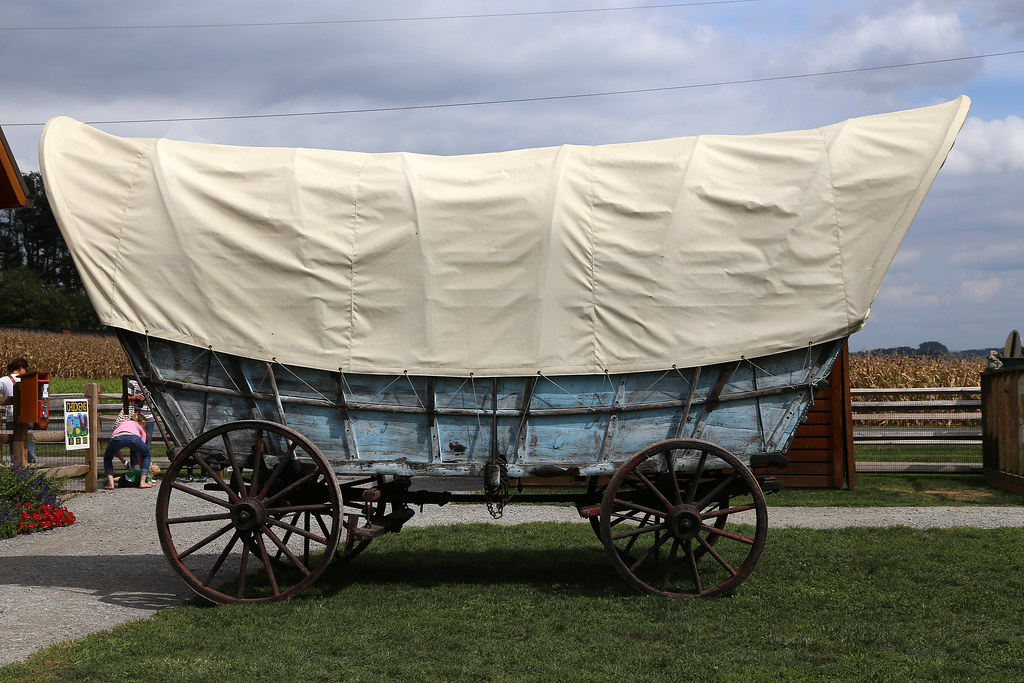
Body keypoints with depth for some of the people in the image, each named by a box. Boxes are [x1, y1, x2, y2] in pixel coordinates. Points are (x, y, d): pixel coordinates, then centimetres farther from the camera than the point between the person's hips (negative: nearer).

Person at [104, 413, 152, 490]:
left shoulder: (122, 423, 45)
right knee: (146, 455, 29)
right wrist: (142, 469, 46)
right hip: (133, 437, -1)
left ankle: (110, 483, 9)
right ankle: (142, 482, 15)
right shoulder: (141, 428, 37)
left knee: (107, 458, 31)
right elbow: (140, 455, 37)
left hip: (117, 437, 1)